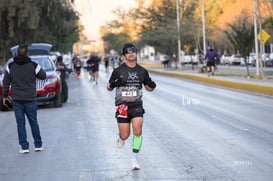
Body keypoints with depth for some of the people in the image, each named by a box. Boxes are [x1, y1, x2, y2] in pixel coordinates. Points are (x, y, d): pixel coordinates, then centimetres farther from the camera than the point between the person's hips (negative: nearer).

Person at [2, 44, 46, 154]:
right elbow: (43, 76, 4)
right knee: (33, 122, 11)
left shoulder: (10, 66, -3)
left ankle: (24, 147, 2)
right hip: (30, 100, 0)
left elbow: (6, 82, 3)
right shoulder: (33, 66, -7)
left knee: (20, 123, 4)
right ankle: (38, 145, 16)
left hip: (17, 100, 0)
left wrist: (5, 95, 13)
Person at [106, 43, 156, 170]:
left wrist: (152, 86, -6)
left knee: (138, 131, -16)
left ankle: (134, 159, -5)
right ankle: (121, 138, 38)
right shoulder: (118, 71, -1)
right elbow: (109, 87, 6)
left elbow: (148, 87, 17)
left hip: (137, 105, 1)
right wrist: (113, 84, -17)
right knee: (125, 135, -1)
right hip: (122, 105, -1)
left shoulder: (142, 71, 6)